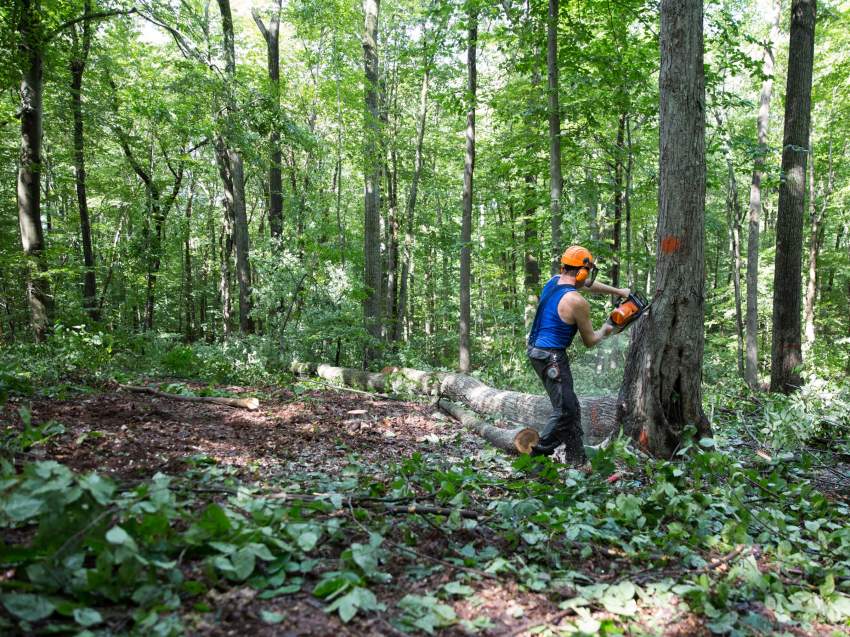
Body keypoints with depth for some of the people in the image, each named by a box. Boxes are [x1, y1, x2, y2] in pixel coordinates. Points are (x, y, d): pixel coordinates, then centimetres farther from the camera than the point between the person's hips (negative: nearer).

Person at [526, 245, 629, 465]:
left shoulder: (554, 281, 5)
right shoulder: (577, 302, -18)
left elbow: (589, 285, 25)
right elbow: (590, 341, -5)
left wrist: (618, 291, 31)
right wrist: (604, 331, 16)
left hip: (536, 349, 10)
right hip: (552, 356, -10)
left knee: (570, 407, 16)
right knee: (564, 410, -3)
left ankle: (577, 459, 23)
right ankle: (537, 454, -3)